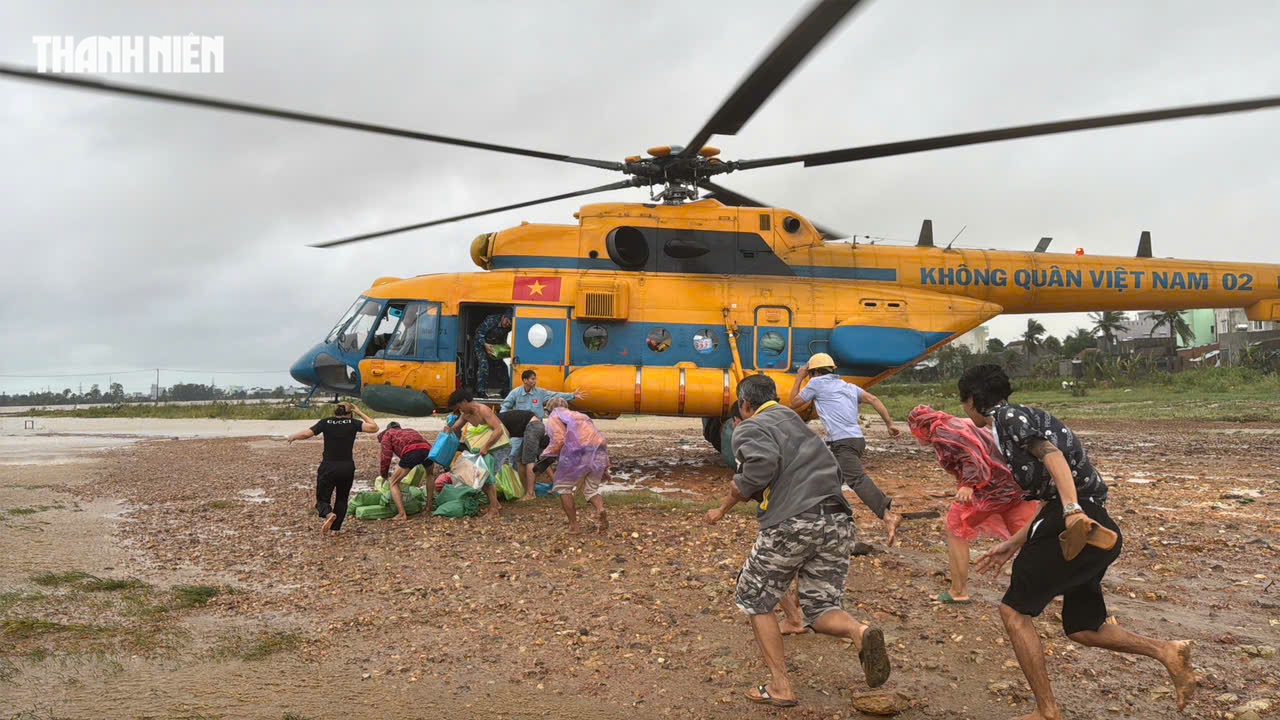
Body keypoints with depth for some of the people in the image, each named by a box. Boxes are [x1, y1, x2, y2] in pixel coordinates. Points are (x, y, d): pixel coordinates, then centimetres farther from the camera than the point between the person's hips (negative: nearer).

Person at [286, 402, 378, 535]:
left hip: (328, 467, -1)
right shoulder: (353, 423, 1)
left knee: (322, 499, 8)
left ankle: (329, 514, -23)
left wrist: (292, 437, 11)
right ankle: (335, 528, 15)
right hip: (347, 467, 1)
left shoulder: (326, 422, 1)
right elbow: (374, 427, -8)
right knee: (342, 499, 20)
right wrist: (360, 413, 2)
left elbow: (306, 434, -8)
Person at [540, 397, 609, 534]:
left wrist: (546, 455, 11)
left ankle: (573, 526, 8)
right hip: (599, 451, 6)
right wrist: (604, 467, 27)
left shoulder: (554, 416, 15)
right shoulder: (579, 415, 34)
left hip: (578, 452, -6)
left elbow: (559, 440, -4)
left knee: (563, 487, 13)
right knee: (591, 489, 19)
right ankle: (600, 509, -11)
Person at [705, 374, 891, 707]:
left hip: (793, 523, -6)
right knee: (821, 607, 15)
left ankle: (780, 687, 12)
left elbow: (763, 463, -17)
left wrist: (724, 507, -6)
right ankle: (858, 632, -17)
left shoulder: (749, 428, 5)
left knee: (755, 599, 15)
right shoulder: (795, 421, 27)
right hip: (839, 520, 6)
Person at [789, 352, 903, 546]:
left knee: (857, 479, -22)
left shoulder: (817, 383, 9)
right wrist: (889, 423, 4)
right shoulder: (848, 386, 25)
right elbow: (872, 399, 10)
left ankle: (888, 516, -38)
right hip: (856, 438, 9)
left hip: (843, 441, -9)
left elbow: (794, 403, 18)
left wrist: (799, 379, 29)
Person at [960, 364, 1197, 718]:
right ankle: (1167, 650, 3)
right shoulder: (1019, 424, 25)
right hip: (1090, 528, 10)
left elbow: (1052, 454, -21)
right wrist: (1012, 545, 31)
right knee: (1081, 629, 17)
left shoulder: (1009, 417, -3)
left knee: (1013, 609, -2)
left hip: (1077, 526, -10)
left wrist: (1072, 509, -35)